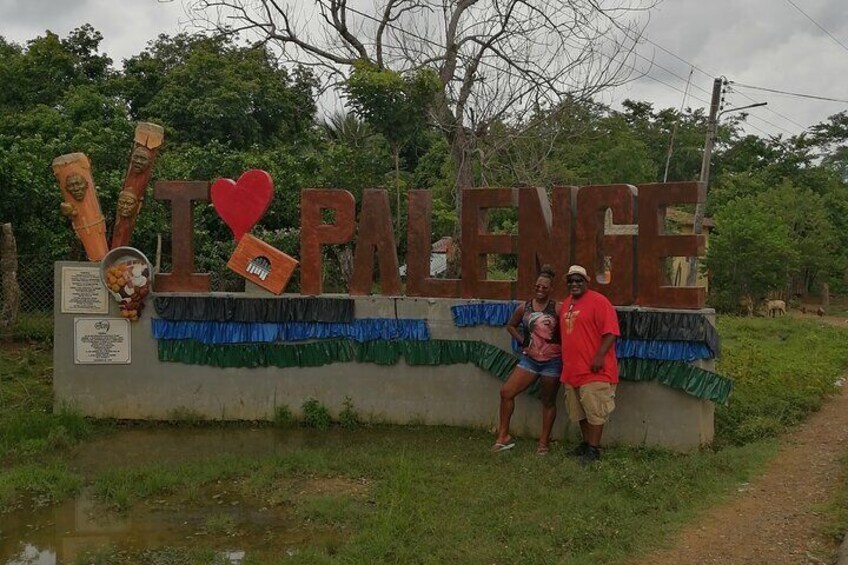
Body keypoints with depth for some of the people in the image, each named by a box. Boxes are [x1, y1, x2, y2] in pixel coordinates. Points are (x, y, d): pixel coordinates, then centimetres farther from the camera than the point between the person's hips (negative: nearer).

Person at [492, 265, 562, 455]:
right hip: (530, 359, 4)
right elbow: (510, 326, 18)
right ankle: (503, 436, 5)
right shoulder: (524, 308, 2)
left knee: (548, 401, 9)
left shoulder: (557, 309, -10)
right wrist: (523, 341, 8)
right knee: (506, 392, -5)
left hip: (552, 361, -4)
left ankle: (544, 442, 22)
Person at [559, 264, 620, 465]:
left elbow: (610, 331, -16)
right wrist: (566, 361, 20)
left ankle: (594, 449, 4)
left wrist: (599, 356, -23)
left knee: (595, 410, -3)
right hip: (572, 368, 8)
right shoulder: (566, 304, 15)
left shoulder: (598, 301, -10)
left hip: (594, 369, -8)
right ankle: (586, 442, 29)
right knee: (579, 410, 16)